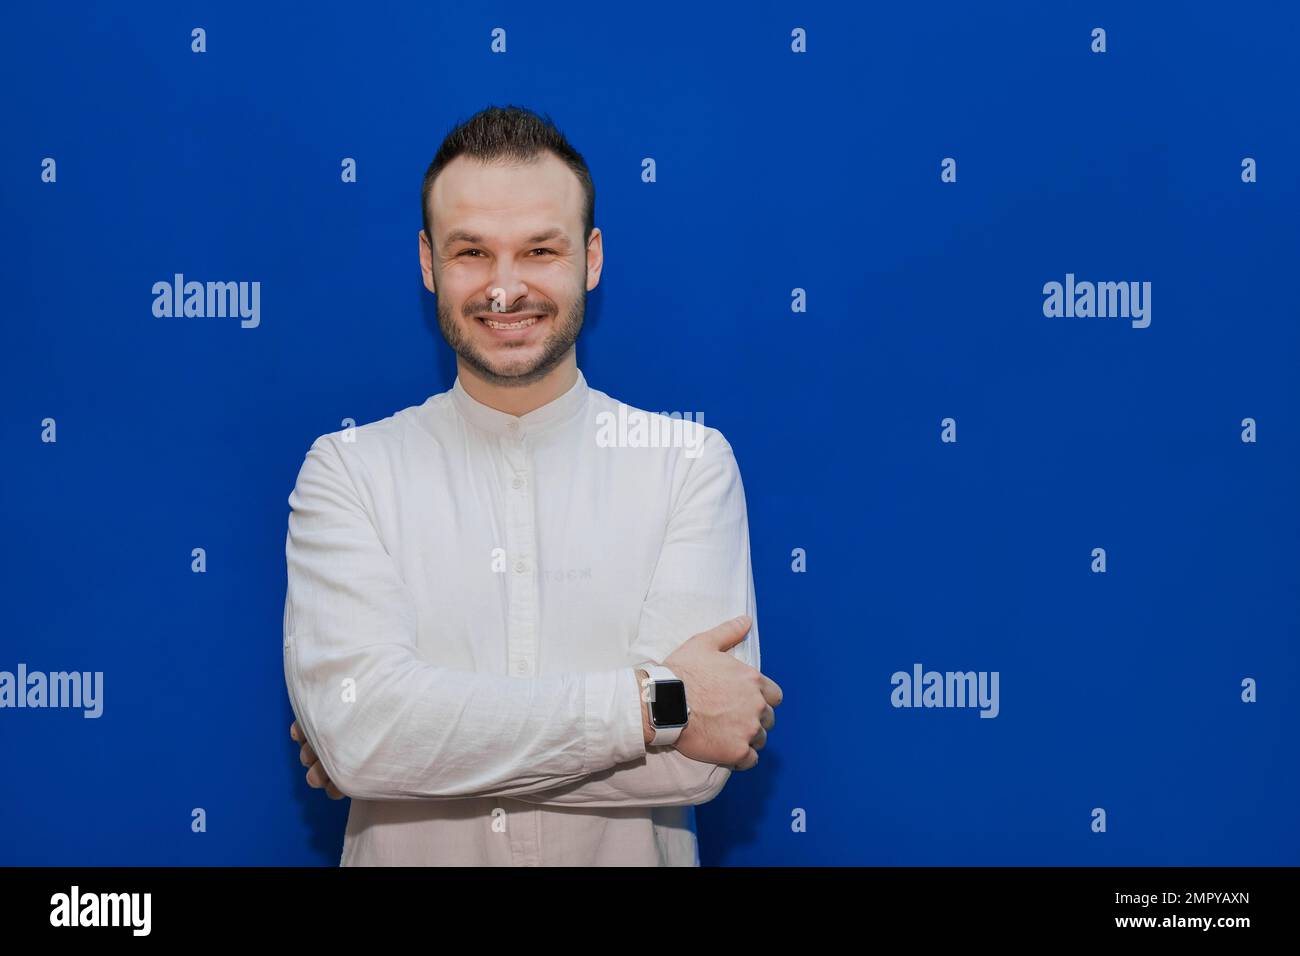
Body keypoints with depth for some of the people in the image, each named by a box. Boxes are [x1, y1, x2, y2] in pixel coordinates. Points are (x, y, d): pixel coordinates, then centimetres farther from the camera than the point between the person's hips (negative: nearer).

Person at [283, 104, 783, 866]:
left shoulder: (692, 462, -6)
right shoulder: (347, 471, -3)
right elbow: (354, 726, -17)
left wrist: (411, 739, -16)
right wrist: (651, 702, -18)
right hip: (406, 856, 1)